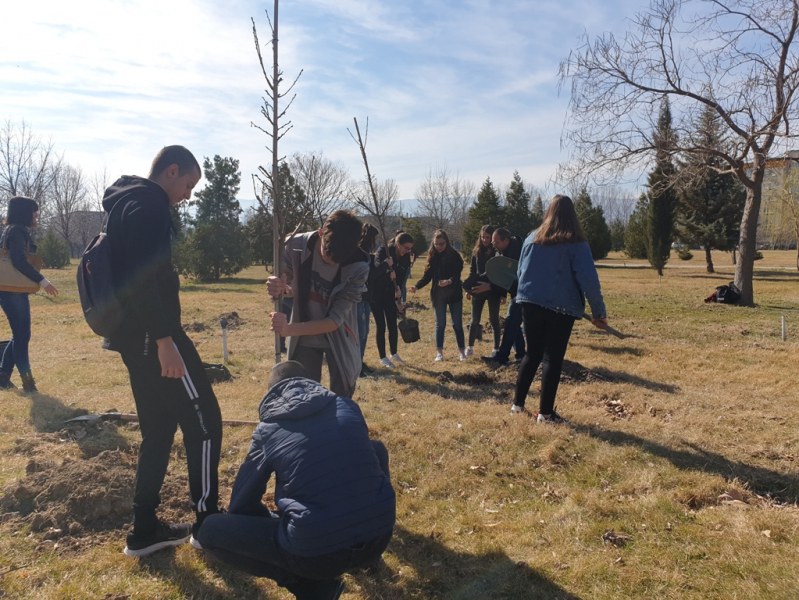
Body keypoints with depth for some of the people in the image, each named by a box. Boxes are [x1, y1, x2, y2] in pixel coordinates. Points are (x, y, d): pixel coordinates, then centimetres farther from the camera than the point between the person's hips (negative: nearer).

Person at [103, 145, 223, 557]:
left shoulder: (125, 203, 20)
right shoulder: (149, 204, -11)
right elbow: (144, 277, -23)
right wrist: (164, 340, -25)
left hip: (133, 334, 10)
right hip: (150, 334, -10)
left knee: (158, 428, 15)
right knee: (203, 420, -2)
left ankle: (144, 530, 21)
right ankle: (207, 523, 8)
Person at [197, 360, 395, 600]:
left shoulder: (268, 429, 3)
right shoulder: (348, 406, 11)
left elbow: (241, 504, 13)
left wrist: (275, 519, 33)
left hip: (317, 553, -4)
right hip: (380, 537, 4)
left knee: (209, 530, 14)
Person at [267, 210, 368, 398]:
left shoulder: (358, 267, -28)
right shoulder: (297, 245, -20)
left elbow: (335, 320, -27)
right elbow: (290, 285, -1)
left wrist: (289, 329, -37)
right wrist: (280, 287, -25)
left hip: (339, 340, -2)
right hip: (304, 339, 2)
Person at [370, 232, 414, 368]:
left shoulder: (404, 257, -2)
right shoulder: (382, 251, -18)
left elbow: (402, 277, 0)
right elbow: (376, 270, -27)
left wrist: (398, 289, -16)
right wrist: (386, 264, -42)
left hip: (391, 294, 5)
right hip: (376, 293, -5)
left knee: (393, 325, 8)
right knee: (381, 325, 0)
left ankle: (394, 354, 24)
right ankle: (383, 357, 10)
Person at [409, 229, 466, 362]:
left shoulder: (454, 255, -8)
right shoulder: (432, 256, 1)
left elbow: (457, 274, -17)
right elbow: (427, 275, -1)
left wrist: (449, 281, -37)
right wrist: (417, 286, -17)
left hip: (454, 294, -2)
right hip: (438, 295, 2)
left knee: (457, 323, 5)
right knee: (440, 324, 7)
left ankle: (461, 350, 16)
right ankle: (439, 352, 12)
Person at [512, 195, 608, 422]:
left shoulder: (532, 238, 6)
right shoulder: (576, 244, -6)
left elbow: (520, 272, 15)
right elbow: (589, 280, -11)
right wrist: (599, 312, -5)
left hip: (531, 304, 4)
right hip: (561, 308, -4)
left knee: (532, 354, 17)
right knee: (553, 358, 4)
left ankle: (517, 403, 19)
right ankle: (545, 412, 7)